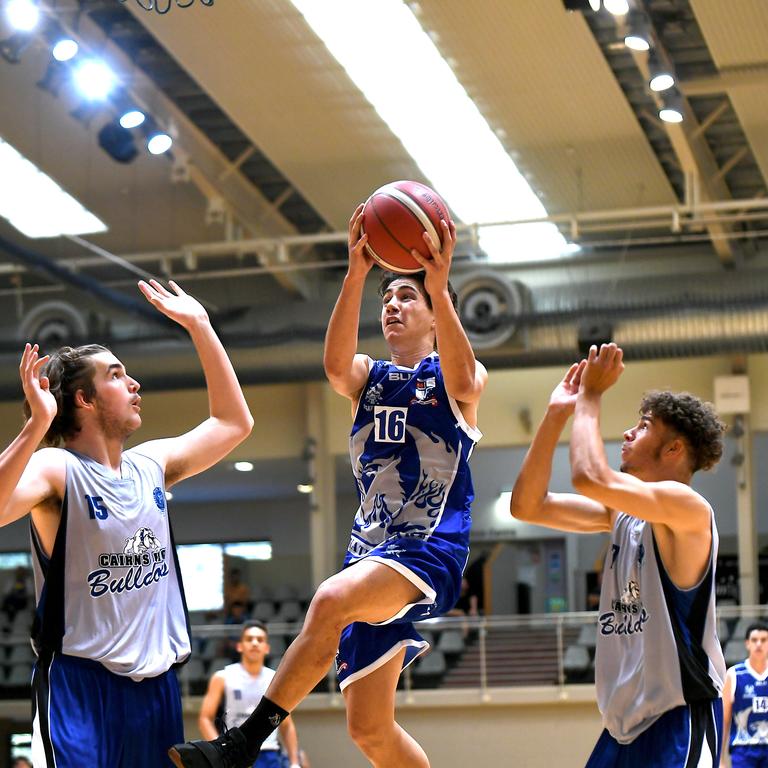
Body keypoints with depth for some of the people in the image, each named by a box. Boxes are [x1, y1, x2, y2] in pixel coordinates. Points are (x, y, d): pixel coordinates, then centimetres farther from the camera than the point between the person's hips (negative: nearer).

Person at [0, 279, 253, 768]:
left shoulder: (152, 465, 12)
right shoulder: (56, 469, -9)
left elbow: (234, 422, 24)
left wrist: (199, 326, 20)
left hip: (156, 680, 7)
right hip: (78, 679, -7)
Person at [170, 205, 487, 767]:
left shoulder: (459, 381, 6)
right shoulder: (367, 377, 16)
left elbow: (462, 380, -20)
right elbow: (336, 365, -9)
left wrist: (439, 287, -33)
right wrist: (356, 276, -24)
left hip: (432, 550, -6)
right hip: (371, 552, 6)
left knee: (332, 598, -35)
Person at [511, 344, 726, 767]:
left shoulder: (687, 507, -13)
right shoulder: (621, 512, 13)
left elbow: (589, 477, -27)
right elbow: (527, 505, 11)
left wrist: (590, 397, -12)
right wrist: (556, 415, 5)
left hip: (679, 717, -9)